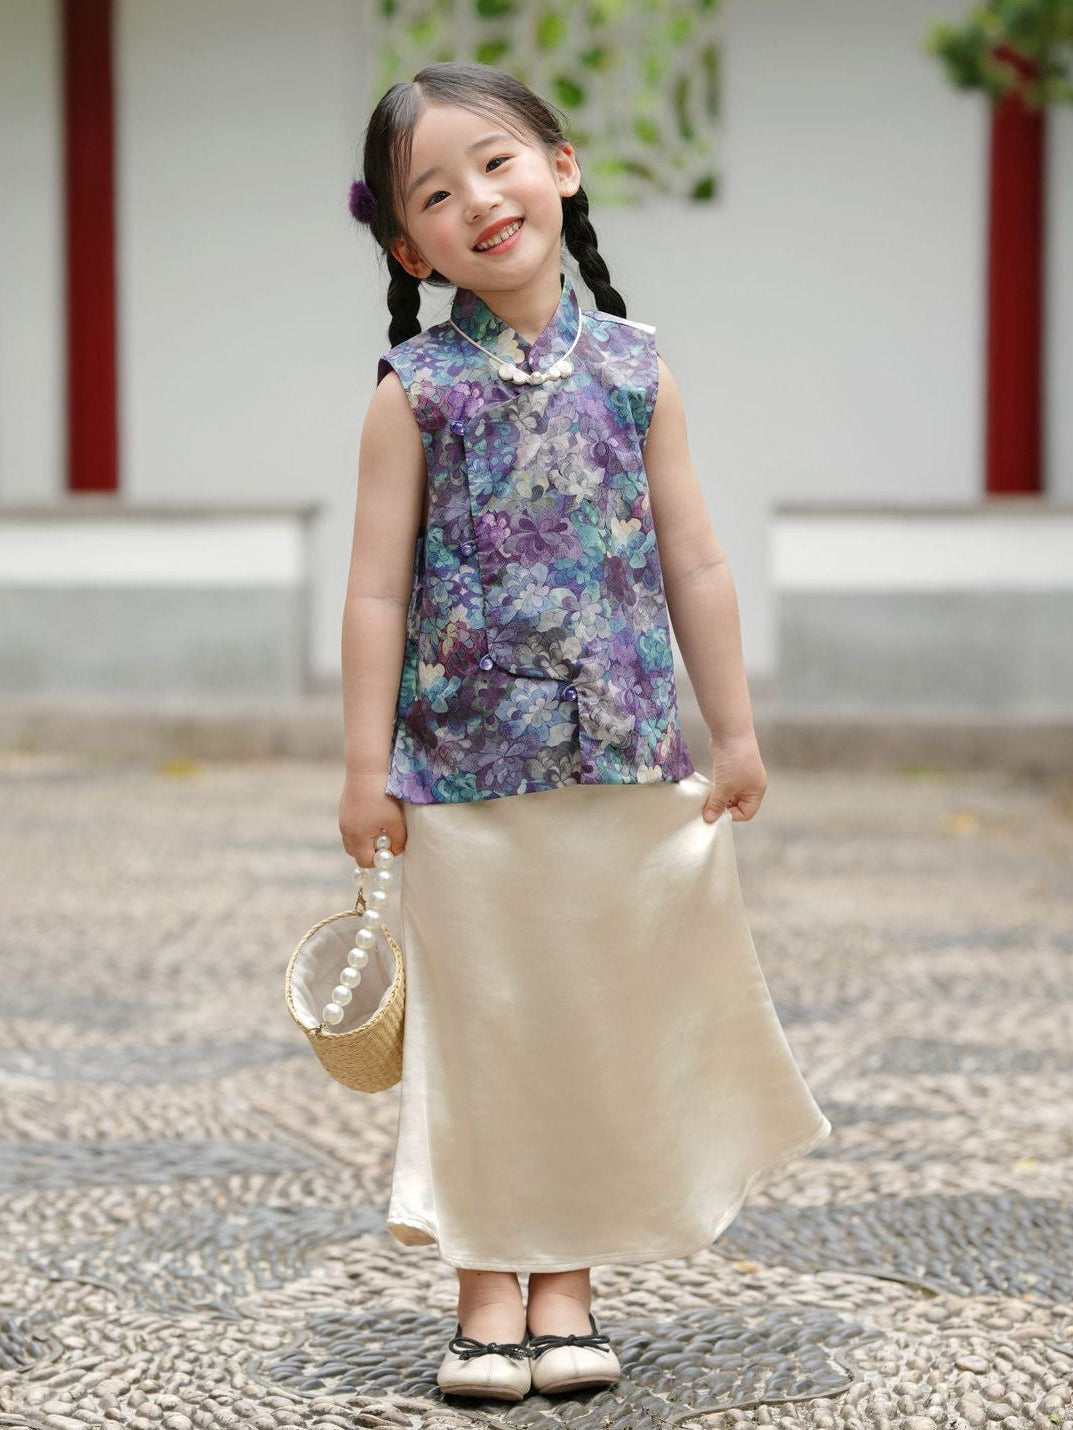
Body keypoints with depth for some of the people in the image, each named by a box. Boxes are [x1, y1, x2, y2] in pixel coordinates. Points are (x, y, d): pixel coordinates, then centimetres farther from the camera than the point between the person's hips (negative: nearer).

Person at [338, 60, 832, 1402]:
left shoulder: (632, 369, 2)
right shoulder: (415, 389, -3)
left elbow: (695, 567, 6)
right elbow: (378, 588, -3)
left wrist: (734, 735, 6)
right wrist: (367, 764, -6)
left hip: (627, 764, 2)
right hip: (466, 771, -2)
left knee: (601, 1022, 8)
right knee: (481, 1027, 5)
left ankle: (566, 1286, 21)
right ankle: (489, 1291, 16)